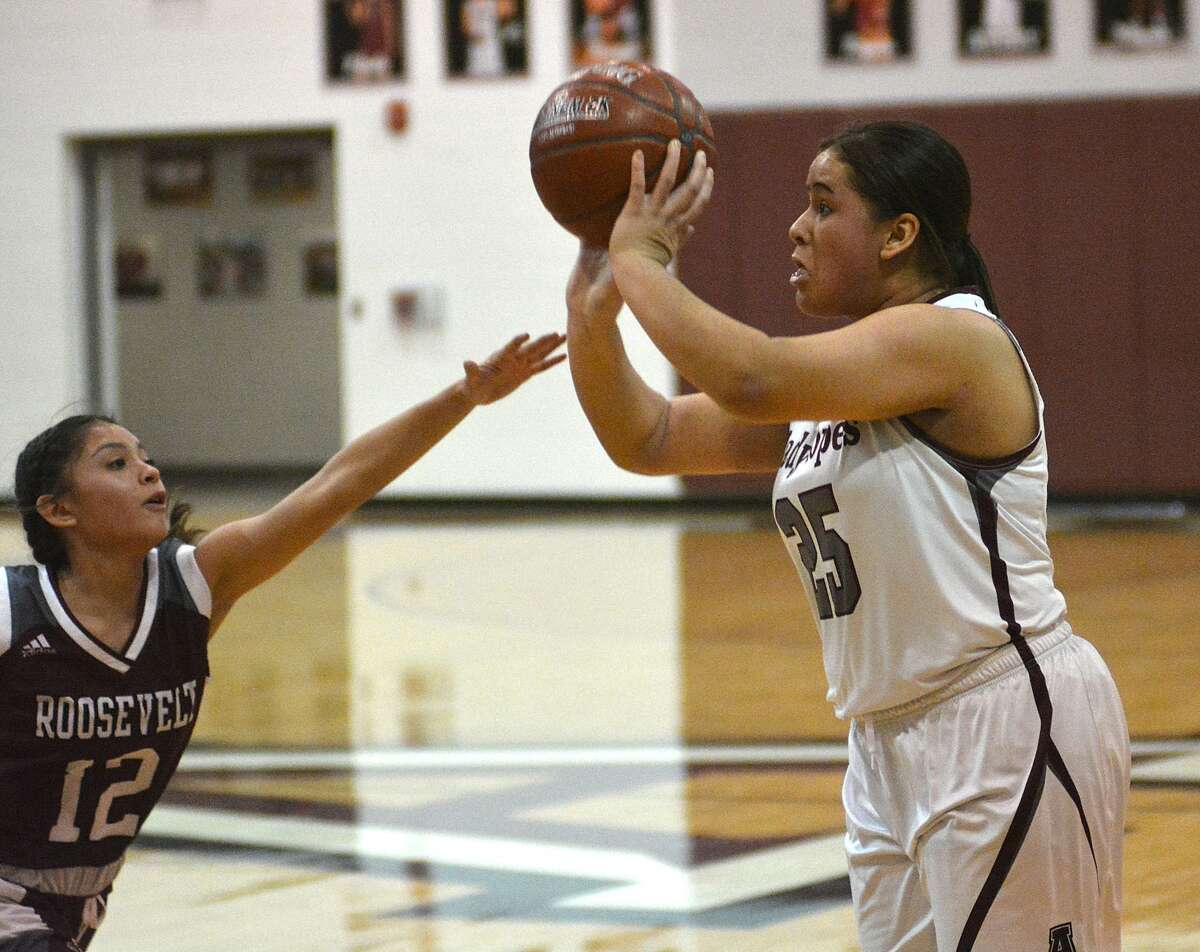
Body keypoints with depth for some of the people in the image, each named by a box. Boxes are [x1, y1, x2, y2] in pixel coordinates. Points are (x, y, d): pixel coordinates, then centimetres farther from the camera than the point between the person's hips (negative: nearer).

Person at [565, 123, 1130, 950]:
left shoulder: (954, 339, -15)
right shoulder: (821, 385, 13)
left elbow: (749, 377, -28)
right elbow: (645, 439, 13)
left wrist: (641, 260, -16)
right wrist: (592, 308, -3)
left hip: (1009, 726, -9)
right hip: (893, 742, 9)